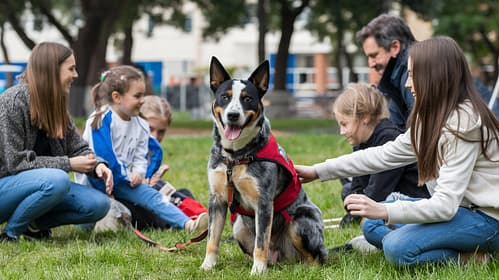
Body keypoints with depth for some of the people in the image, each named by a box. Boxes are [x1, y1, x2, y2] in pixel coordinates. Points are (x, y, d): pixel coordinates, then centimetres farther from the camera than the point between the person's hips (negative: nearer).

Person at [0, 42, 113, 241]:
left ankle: (33, 224, 3)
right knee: (57, 180, -35)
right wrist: (68, 164, -20)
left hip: (33, 184, 8)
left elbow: (78, 148, 9)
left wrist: (97, 165, -14)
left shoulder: (55, 104, 5)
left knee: (98, 205, -10)